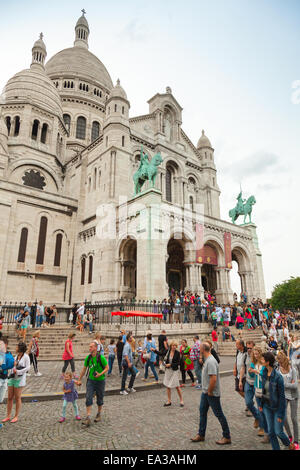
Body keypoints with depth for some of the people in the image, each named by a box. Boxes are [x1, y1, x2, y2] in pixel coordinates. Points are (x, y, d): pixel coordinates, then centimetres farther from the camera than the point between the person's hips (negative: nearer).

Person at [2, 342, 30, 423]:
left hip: (19, 379, -6)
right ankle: (8, 416, 19)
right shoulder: (16, 356, 10)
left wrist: (18, 371, -19)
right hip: (12, 378, 6)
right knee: (9, 398, 9)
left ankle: (16, 416, 15)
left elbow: (28, 367, -15)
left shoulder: (26, 356, -10)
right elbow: (14, 365, 18)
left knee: (17, 398, 2)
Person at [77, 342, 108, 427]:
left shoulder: (101, 357, -17)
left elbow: (107, 368, -10)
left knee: (100, 399, 11)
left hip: (100, 381, -3)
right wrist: (79, 380, 15)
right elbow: (84, 369, 9)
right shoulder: (88, 358, -3)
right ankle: (88, 418, -3)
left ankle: (99, 414, 33)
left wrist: (100, 374, -25)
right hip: (91, 380, 3)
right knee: (88, 398, -8)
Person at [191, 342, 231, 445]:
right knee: (202, 412, 17)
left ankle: (227, 437, 20)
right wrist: (206, 391, 14)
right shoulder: (207, 360, 6)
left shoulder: (211, 361, -26)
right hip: (205, 392, 10)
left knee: (219, 414, 4)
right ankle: (201, 435, 31)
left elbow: (213, 378, -32)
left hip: (212, 393, -10)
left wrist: (210, 391, -20)